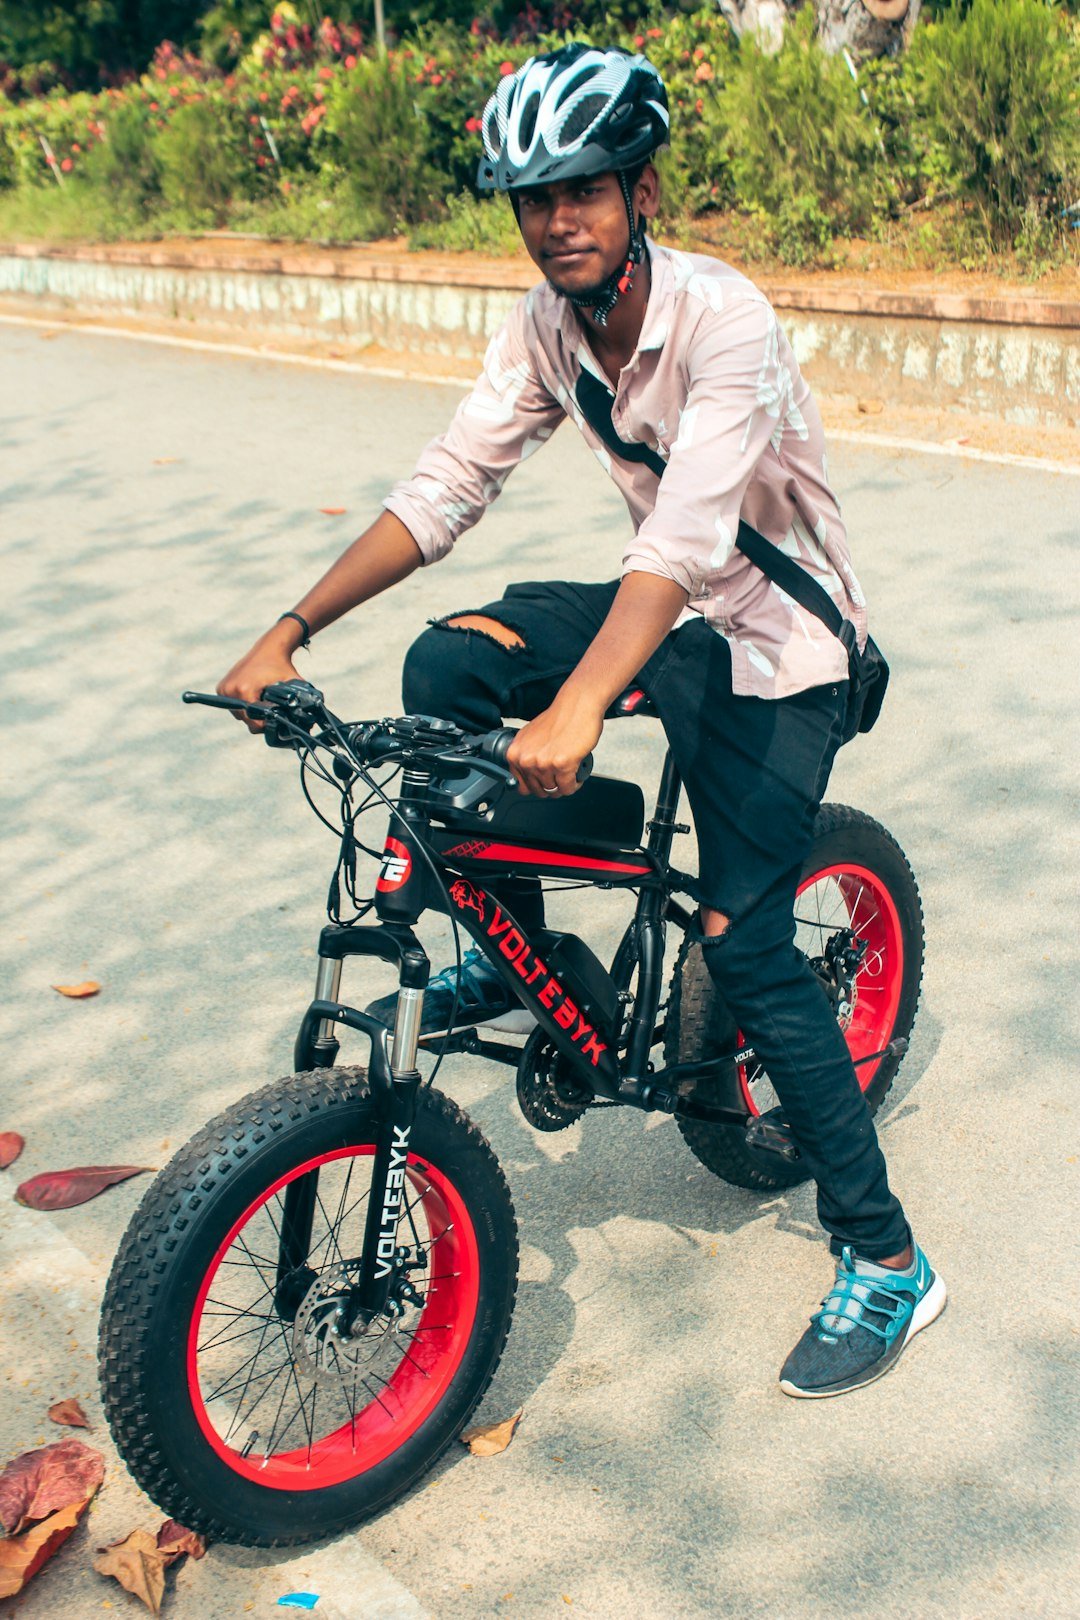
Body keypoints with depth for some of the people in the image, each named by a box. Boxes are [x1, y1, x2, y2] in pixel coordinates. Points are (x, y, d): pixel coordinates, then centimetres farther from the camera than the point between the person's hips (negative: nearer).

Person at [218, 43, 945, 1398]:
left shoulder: (724, 320, -26)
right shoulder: (545, 327, -5)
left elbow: (689, 535, -38)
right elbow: (444, 489, -7)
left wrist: (578, 706, -52)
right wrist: (288, 632, -16)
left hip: (775, 639, -6)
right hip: (664, 609, 6)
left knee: (744, 945, -12)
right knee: (447, 665, -17)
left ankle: (885, 1261, 3)